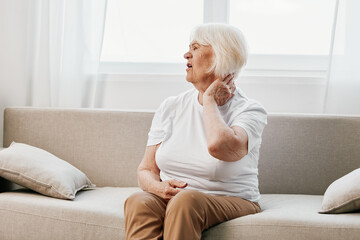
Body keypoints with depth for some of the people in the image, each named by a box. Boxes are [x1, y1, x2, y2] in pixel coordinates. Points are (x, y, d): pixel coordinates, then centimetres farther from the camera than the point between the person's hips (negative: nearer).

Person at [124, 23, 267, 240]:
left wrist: (209, 100, -10)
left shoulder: (250, 110, -6)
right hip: (171, 199, 4)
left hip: (231, 202, -3)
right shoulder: (170, 108, 10)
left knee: (186, 200, -36)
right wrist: (160, 187, -16)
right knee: (138, 202, -29)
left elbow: (219, 146, -29)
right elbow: (146, 171, 10)